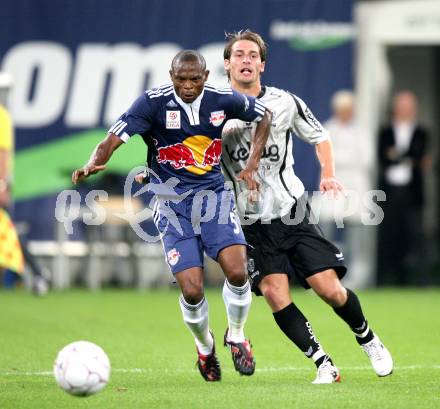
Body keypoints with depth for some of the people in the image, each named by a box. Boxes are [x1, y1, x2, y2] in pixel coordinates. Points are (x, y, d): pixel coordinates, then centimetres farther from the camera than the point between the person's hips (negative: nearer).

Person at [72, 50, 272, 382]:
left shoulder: (224, 100, -4)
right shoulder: (154, 102, -13)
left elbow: (264, 115, 15)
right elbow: (114, 139, -20)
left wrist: (253, 164, 6)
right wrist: (93, 164, -41)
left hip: (214, 195, 2)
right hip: (172, 202, -2)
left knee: (237, 272, -19)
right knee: (192, 291, -12)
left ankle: (236, 336, 11)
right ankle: (205, 346, 21)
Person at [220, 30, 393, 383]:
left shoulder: (285, 103, 2)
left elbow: (320, 136, 16)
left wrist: (328, 174, 0)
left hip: (293, 213, 0)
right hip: (252, 223, 0)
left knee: (330, 289, -7)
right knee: (275, 294, -18)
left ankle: (368, 340, 22)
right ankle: (324, 365, -7)